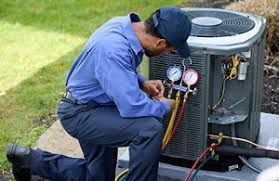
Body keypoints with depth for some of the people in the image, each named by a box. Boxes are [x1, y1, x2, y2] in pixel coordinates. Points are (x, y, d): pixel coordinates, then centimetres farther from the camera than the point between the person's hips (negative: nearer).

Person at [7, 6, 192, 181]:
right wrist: (165, 106, -14)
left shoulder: (123, 24, -5)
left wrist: (142, 83, 0)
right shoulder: (115, 50, -34)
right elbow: (131, 107, -32)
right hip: (82, 113, -10)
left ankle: (29, 159, 31)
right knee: (150, 129, -26)